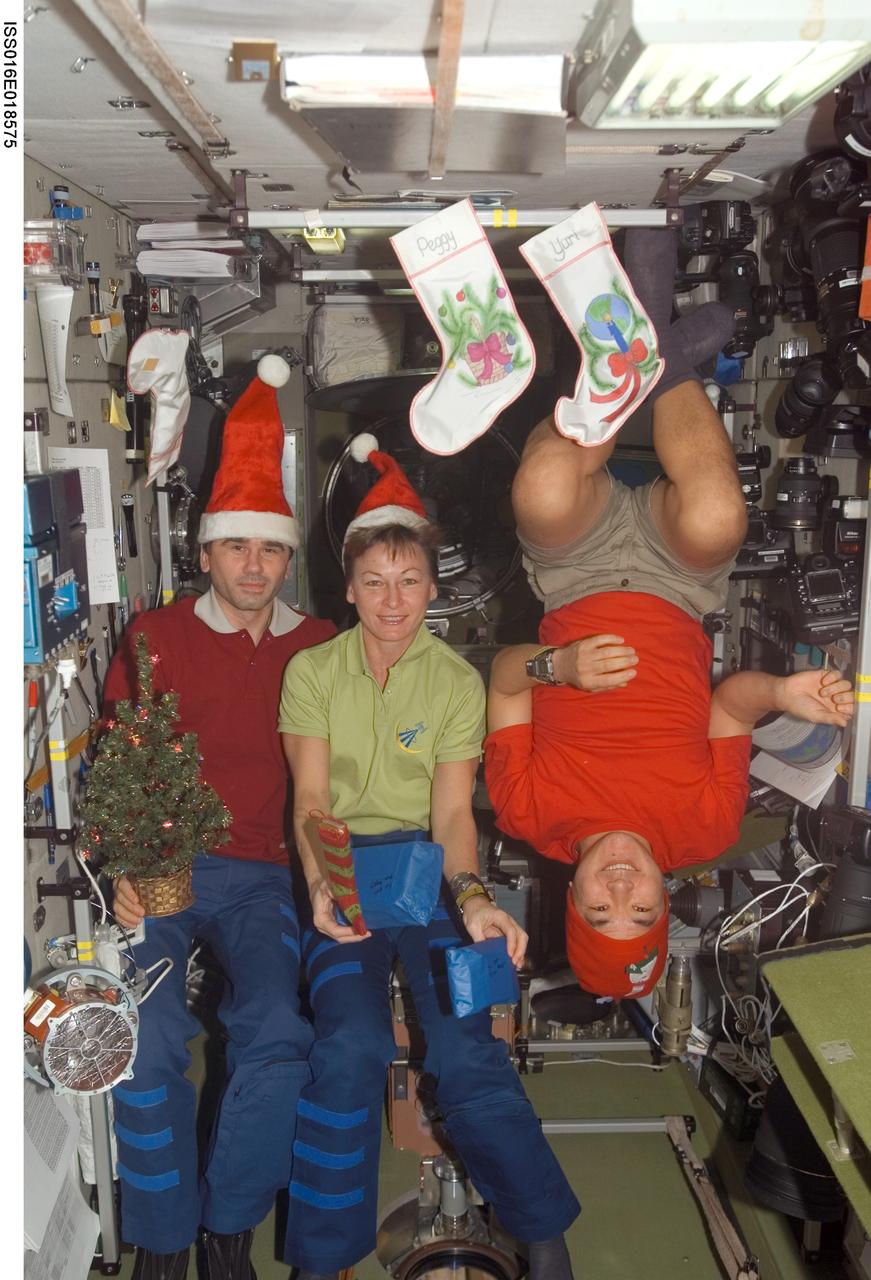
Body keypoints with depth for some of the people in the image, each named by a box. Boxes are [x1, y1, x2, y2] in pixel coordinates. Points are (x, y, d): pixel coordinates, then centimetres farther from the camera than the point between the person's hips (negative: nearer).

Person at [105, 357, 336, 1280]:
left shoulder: (318, 649, 7)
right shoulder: (154, 636, 5)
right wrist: (124, 872, -6)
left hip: (262, 876, 1)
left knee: (278, 1036, -23)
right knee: (148, 1041, -22)